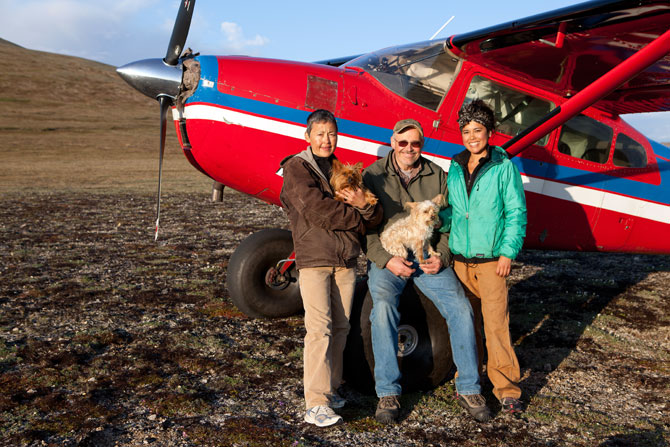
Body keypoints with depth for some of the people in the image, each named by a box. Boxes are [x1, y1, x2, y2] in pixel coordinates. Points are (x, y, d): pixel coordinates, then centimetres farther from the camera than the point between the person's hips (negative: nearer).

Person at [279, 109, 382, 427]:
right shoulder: (296, 168, 0)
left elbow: (376, 218, 9)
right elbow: (317, 211, -15)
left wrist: (365, 204, -15)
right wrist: (357, 218, -3)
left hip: (345, 261, 6)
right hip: (313, 259, -6)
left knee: (340, 327, 8)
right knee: (319, 328, -11)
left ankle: (330, 388, 21)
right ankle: (316, 404, -10)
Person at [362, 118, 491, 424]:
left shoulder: (437, 176, 9)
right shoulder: (373, 176, 1)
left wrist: (441, 256, -7)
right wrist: (386, 260, -15)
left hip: (428, 257, 2)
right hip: (386, 258, -2)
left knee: (460, 307, -16)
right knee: (383, 307, -29)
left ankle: (468, 389, 0)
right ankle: (387, 393, -17)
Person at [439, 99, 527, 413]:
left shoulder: (504, 167, -1)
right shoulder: (455, 168, 11)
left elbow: (516, 213, -1)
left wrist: (508, 252, -9)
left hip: (491, 260, -4)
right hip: (459, 259, 4)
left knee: (495, 323, -6)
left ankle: (507, 387, 6)